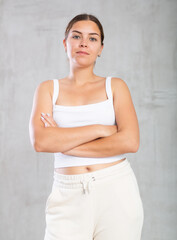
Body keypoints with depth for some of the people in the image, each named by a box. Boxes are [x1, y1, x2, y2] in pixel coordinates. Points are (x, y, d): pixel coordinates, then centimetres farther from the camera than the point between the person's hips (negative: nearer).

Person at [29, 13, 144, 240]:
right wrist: (100, 129, -12)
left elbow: (130, 142, -10)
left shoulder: (115, 86, 5)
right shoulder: (49, 88, 6)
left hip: (117, 190, 0)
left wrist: (63, 141, -9)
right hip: (69, 196, 0)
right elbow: (40, 141, -10)